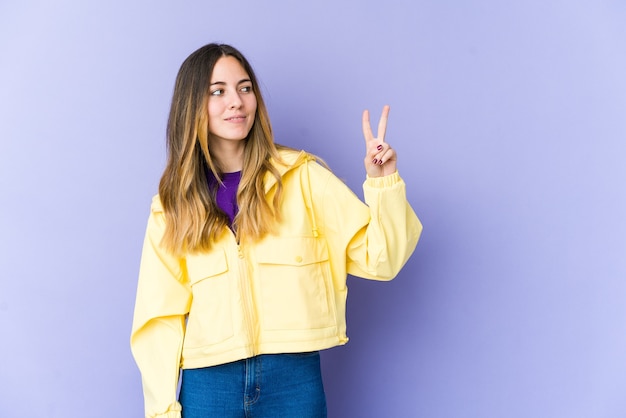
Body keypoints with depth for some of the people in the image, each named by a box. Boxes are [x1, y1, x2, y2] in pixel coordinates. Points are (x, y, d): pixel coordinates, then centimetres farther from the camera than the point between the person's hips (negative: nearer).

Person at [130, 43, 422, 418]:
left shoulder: (302, 176, 0)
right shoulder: (173, 205, 4)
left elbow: (379, 259, -3)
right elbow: (162, 316, 4)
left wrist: (384, 183, -17)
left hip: (294, 379, 0)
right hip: (208, 383, 1)